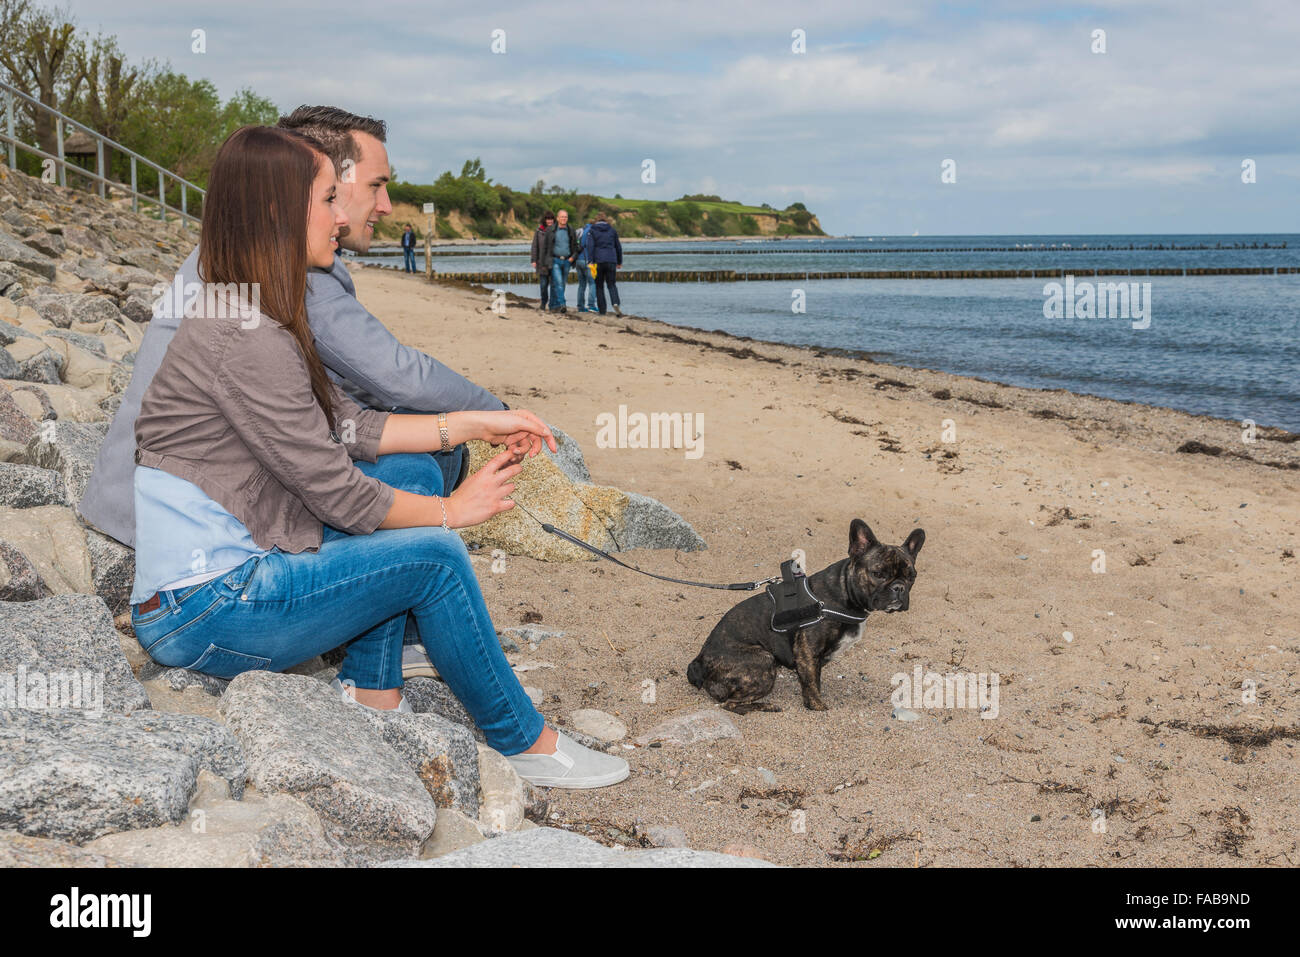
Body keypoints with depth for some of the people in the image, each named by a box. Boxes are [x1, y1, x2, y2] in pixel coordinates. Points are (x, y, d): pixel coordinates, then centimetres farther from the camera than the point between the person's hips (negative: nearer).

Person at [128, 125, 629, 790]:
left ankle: (372, 697, 10)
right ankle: (525, 745, 8)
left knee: (408, 474, 8)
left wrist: (475, 424, 8)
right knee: (434, 556, -10)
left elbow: (347, 429, 12)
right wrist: (453, 510, -4)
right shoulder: (247, 340, -23)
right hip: (200, 617, -10)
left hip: (223, 567, 10)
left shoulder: (242, 313, 9)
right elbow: (337, 494, -18)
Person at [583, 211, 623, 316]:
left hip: (598, 261, -1)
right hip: (611, 260, 1)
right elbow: (618, 247, 15)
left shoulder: (592, 231, 1)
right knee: (612, 285, 7)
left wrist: (590, 261, -13)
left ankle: (602, 310, 7)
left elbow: (590, 246, -10)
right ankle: (615, 303, -20)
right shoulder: (612, 230, 9)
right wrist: (619, 262, 24)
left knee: (599, 286, 9)